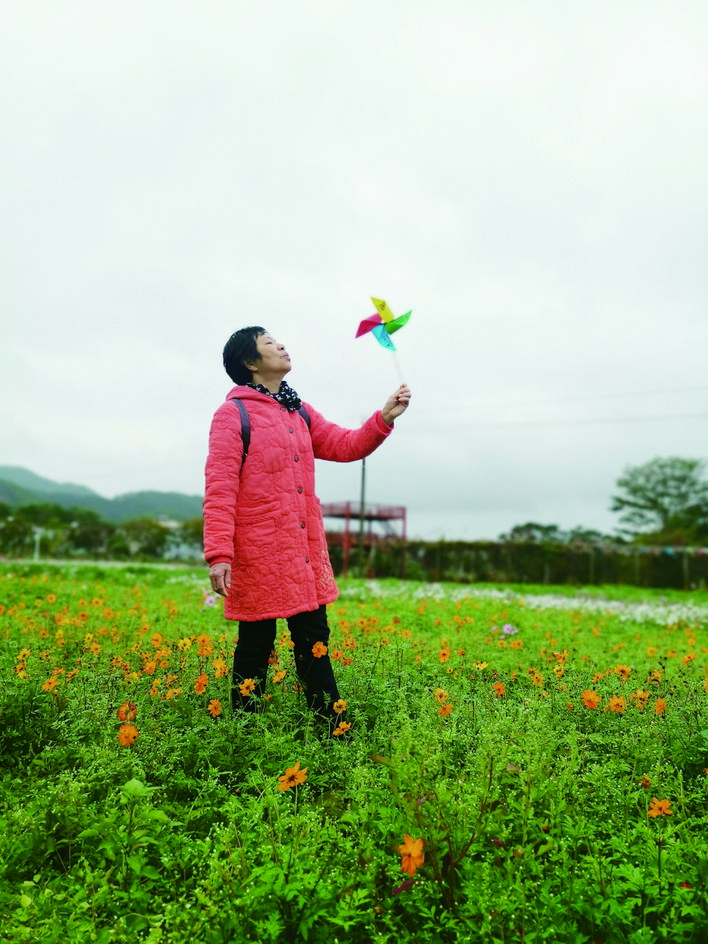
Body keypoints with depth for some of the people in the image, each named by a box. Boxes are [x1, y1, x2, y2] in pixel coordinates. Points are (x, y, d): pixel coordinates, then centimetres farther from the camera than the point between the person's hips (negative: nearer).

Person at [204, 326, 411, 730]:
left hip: (306, 551, 6)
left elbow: (345, 446, 16)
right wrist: (219, 553, -19)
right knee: (257, 643, 5)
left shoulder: (299, 412, 15)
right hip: (258, 553, -6)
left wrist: (385, 418, 0)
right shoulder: (233, 413, -6)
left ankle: (332, 729, 23)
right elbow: (219, 489, -12)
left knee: (314, 639, 12)